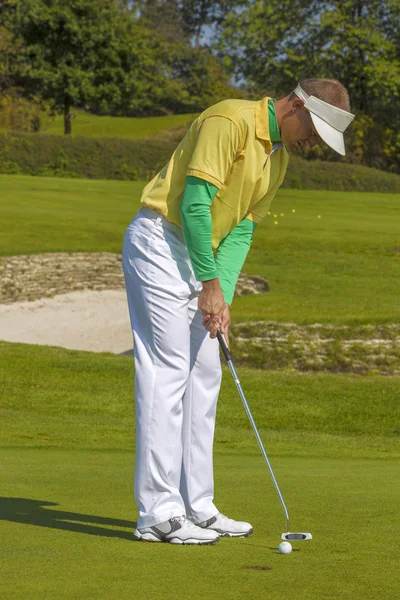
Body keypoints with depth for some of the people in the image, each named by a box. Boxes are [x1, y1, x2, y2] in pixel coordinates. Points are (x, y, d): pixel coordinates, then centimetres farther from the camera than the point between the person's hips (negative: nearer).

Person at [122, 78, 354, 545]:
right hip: (160, 242, -10)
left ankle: (196, 506, 13)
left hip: (199, 255, 10)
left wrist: (221, 296, -4)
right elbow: (194, 202, -21)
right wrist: (210, 284, -17)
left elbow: (242, 228, 9)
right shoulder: (231, 121, -17)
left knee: (204, 375, 8)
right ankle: (158, 514, -10)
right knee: (167, 373, -11)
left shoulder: (279, 156, 12)